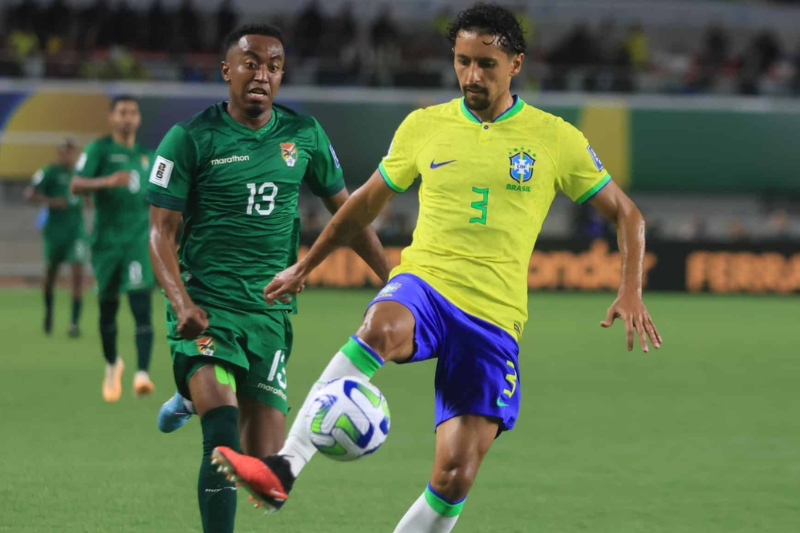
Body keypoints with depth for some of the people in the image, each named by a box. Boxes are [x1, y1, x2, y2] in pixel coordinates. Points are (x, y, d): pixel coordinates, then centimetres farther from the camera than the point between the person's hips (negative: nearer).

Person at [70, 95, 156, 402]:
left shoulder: (147, 156, 13)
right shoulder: (99, 150, -1)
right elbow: (75, 186, -15)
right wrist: (107, 181, -30)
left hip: (139, 239, 1)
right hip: (107, 239, -1)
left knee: (141, 306, -15)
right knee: (108, 308, 9)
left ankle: (142, 374, -24)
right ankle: (112, 365, 34)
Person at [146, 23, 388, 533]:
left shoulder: (304, 135, 7)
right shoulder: (191, 139, -3)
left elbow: (345, 212, 18)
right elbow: (161, 230, -4)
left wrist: (393, 281, 13)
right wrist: (182, 302, -19)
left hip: (271, 310, 4)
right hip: (207, 308, -4)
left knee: (264, 462, 0)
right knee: (225, 438, -23)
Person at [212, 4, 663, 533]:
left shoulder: (555, 140, 3)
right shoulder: (425, 126, 7)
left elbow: (626, 214, 9)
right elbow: (369, 200, 22)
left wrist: (631, 292, -6)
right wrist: (306, 265, 25)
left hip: (495, 318, 0)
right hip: (423, 287, 0)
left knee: (456, 475, -10)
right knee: (381, 327, -38)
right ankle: (284, 468, -47)